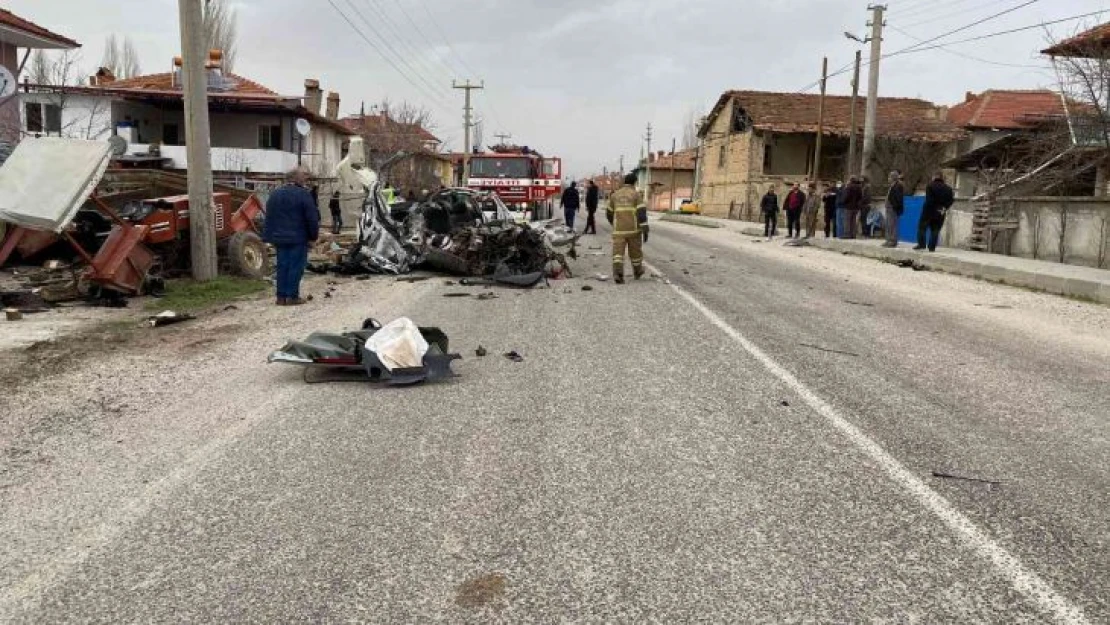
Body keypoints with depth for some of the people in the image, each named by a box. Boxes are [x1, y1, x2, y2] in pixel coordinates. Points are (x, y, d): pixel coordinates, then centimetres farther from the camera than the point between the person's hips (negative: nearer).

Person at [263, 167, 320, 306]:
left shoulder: (274, 195, 13)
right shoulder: (303, 194, -9)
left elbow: (269, 218, 16)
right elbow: (312, 218, -11)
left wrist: (270, 236, 18)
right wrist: (314, 236, -2)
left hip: (279, 238, 6)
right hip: (298, 238, -6)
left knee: (282, 266, 9)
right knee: (296, 266, -2)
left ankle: (281, 296, 10)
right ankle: (292, 296, -2)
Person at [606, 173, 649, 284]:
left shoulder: (615, 194, 9)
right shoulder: (636, 194, -2)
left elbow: (609, 213, 18)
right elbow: (641, 213, -12)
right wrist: (645, 230, -12)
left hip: (619, 230, 1)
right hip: (633, 229, -1)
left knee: (618, 253, -5)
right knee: (635, 251, 17)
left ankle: (618, 274, -25)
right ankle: (637, 272, 35)